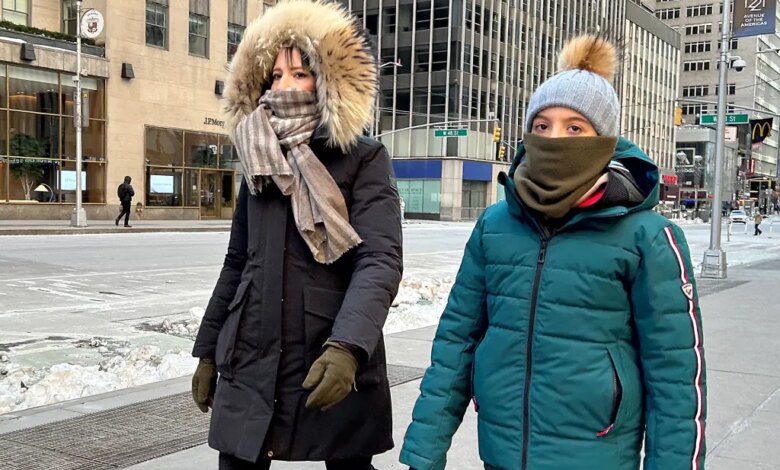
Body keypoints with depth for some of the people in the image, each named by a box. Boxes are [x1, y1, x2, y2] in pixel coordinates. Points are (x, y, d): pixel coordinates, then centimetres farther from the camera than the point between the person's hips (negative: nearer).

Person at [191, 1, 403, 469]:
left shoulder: (364, 160, -4)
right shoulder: (260, 161, 12)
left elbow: (381, 261, -16)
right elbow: (238, 264, 16)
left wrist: (347, 347, -30)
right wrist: (208, 350, 15)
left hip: (334, 366, -4)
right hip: (250, 365, 4)